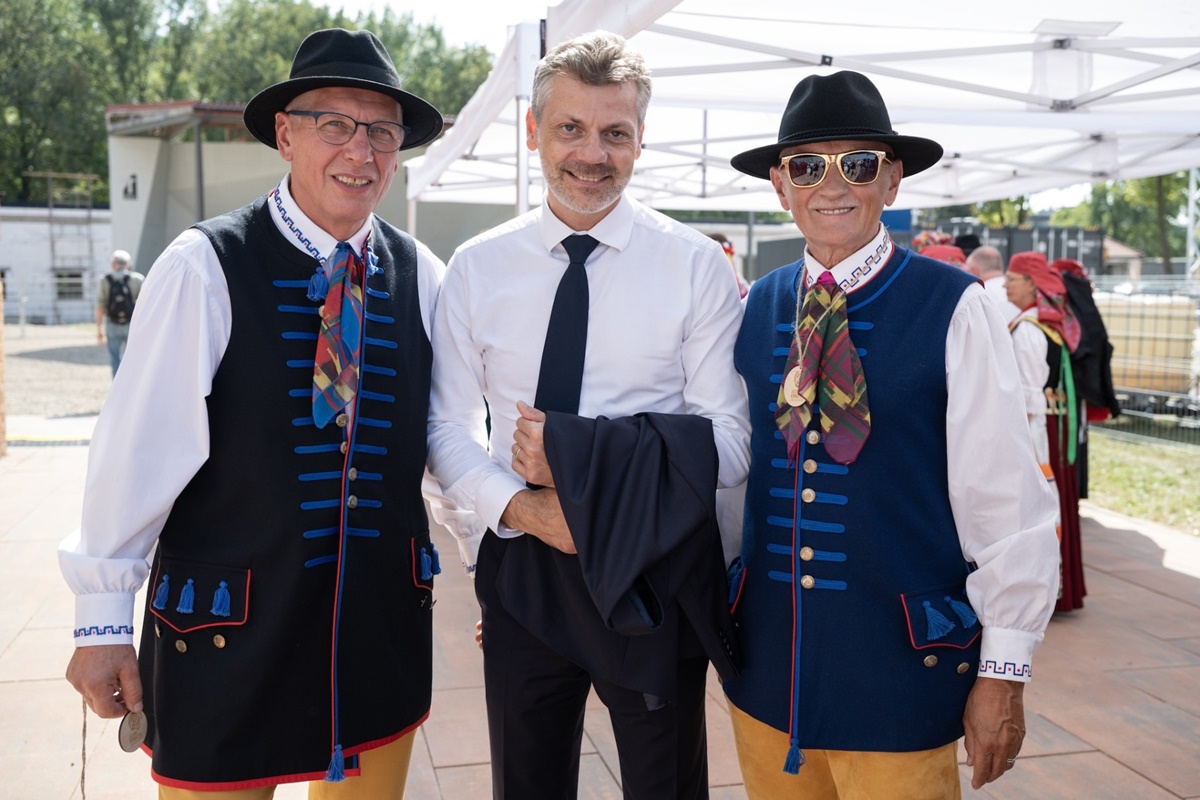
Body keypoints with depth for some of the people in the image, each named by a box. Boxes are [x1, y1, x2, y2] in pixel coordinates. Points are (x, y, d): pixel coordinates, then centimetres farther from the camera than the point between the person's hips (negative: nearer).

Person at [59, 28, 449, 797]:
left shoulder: (424, 278, 0)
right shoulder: (205, 268, -12)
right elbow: (137, 445, -10)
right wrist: (104, 618, -6)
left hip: (386, 617, 4)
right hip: (229, 626, -3)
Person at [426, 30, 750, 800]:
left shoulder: (697, 265, -8)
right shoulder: (476, 267, -1)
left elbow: (729, 443, -12)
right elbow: (447, 428, 2)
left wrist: (576, 454, -21)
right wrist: (519, 506, -16)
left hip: (655, 570, -2)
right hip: (522, 567, 2)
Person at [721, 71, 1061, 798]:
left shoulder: (955, 309, -9)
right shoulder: (755, 308, 3)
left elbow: (1008, 501, -9)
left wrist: (1004, 674, -7)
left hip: (900, 671, -4)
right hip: (765, 663, 4)